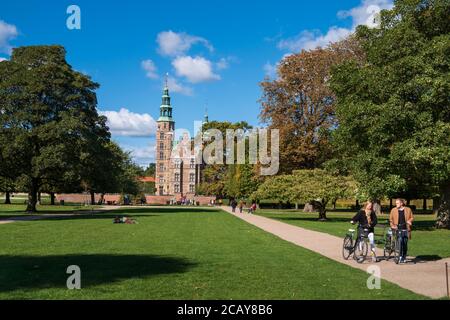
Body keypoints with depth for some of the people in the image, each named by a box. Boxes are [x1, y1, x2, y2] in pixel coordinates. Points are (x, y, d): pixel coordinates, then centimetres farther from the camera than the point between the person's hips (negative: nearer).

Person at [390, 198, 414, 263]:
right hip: (398, 229, -1)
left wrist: (409, 221, -8)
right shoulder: (393, 210, 8)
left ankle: (404, 257, 17)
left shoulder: (408, 210, 8)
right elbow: (391, 219, 11)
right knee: (400, 241, -19)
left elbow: (412, 217, 12)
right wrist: (392, 226, -4)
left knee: (405, 243, 4)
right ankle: (400, 257, -15)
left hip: (406, 229, 1)